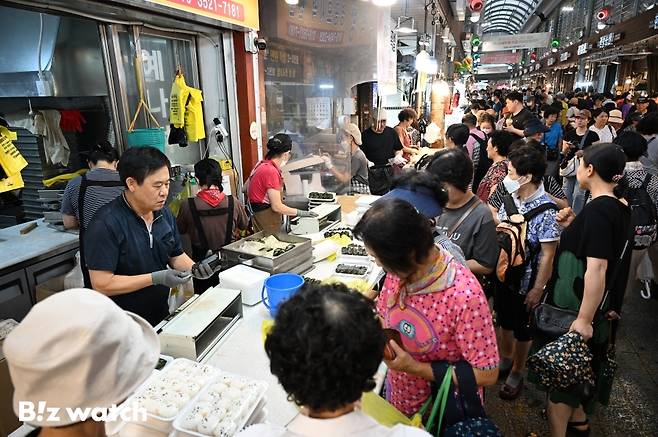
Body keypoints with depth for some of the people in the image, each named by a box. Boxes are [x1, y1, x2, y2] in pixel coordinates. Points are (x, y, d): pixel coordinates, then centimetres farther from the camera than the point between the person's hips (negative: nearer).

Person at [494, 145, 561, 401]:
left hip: (526, 281, -5)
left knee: (522, 329, 15)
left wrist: (538, 288, -15)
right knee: (505, 321, 23)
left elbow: (548, 254, -18)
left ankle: (517, 373, 37)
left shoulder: (547, 210, -23)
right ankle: (505, 360, 46)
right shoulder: (511, 198, -6)